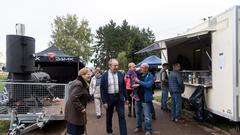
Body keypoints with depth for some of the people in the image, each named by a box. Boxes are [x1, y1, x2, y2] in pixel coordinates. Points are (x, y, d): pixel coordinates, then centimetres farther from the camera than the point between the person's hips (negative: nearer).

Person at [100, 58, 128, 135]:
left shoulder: (121, 75, 0)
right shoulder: (104, 76, -6)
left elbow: (124, 87, 7)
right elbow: (102, 89, -5)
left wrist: (126, 98, 6)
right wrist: (104, 101, -9)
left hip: (119, 97, 1)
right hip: (109, 98, -1)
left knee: (122, 116, -2)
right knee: (109, 117, 15)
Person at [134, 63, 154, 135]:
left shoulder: (150, 76, -9)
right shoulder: (139, 75, 7)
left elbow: (148, 85, -25)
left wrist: (139, 81, -23)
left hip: (145, 98, -6)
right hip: (138, 97, 6)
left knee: (147, 115, -1)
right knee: (138, 113, 18)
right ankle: (138, 127, 34)